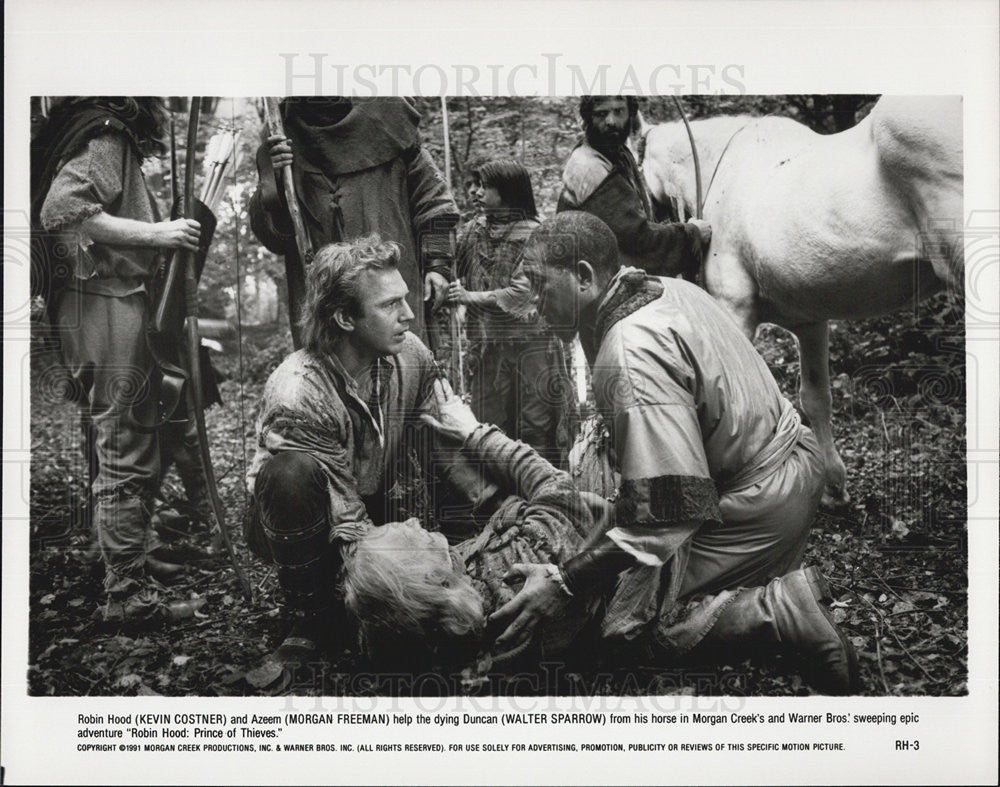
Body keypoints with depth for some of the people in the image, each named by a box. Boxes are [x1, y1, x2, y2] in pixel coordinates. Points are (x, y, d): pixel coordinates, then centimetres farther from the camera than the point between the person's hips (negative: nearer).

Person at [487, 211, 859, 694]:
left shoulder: (630, 356, -27)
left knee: (628, 618, -3)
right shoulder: (672, 289, 2)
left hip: (758, 506, -10)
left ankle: (780, 610, -11)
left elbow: (668, 512, -31)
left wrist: (564, 583, -28)